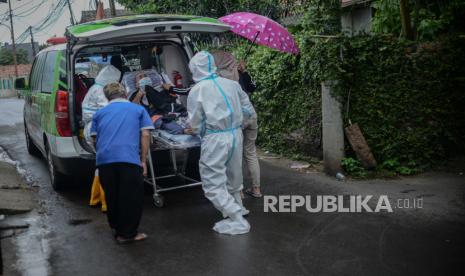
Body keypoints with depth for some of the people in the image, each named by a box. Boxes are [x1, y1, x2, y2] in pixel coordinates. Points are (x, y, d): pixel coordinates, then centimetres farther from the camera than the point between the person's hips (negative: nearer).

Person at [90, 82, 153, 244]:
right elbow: (145, 135, 8)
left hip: (104, 159, 4)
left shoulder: (100, 113, 24)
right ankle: (126, 234, 12)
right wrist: (143, 161, 9)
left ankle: (115, 227, 35)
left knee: (111, 196, 19)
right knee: (132, 197, 7)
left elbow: (95, 139, 23)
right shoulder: (138, 109, 18)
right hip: (129, 158, -3)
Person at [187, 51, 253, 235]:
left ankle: (238, 221, -1)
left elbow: (195, 123, 0)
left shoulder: (197, 90, -7)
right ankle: (237, 207, 43)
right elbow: (240, 111, 13)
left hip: (215, 140, -6)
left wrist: (197, 131, 20)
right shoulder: (231, 84, 5)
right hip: (236, 135, 6)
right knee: (233, 178, 24)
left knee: (213, 184, 3)